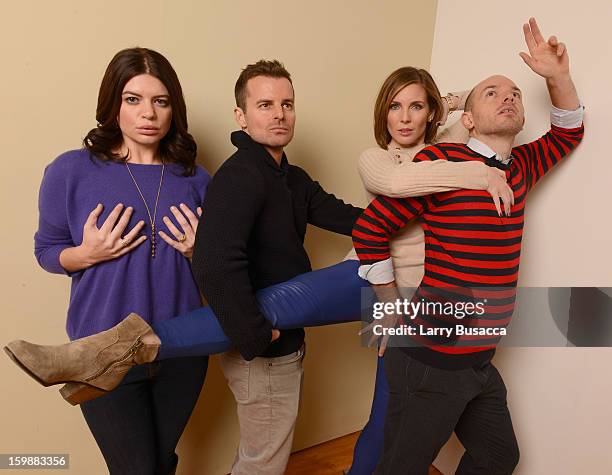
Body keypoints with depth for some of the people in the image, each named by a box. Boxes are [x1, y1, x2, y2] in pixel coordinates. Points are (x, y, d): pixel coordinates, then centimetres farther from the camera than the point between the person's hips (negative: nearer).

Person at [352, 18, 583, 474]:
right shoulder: (440, 161, -15)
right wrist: (394, 306, -6)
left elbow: (567, 132, 25)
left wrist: (558, 77, 7)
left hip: (480, 362, 8)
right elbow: (370, 228, -13)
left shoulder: (519, 168, 7)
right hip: (430, 361, -7)